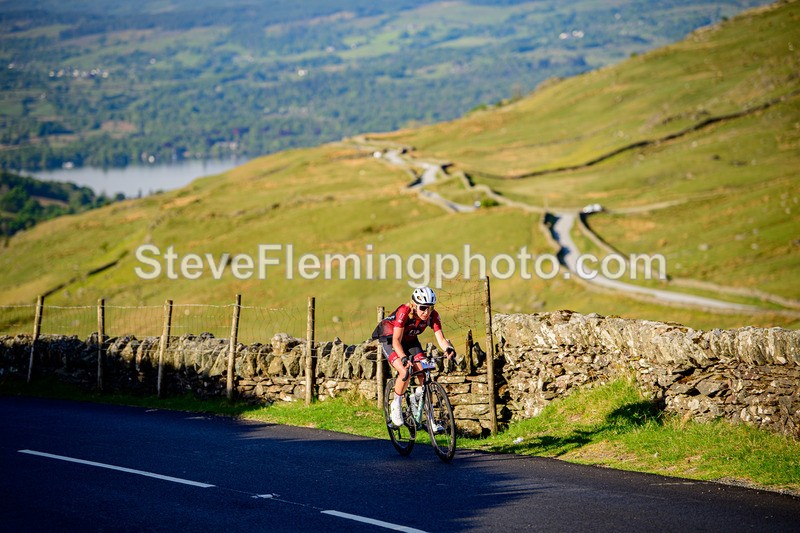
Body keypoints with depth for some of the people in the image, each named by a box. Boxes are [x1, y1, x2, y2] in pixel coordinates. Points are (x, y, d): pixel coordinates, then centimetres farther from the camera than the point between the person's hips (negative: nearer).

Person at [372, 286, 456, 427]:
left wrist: (448, 349, -48)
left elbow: (441, 338, -26)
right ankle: (396, 405, -1)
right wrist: (404, 358, -52)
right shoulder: (404, 312, -34)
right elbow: (396, 341, -36)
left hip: (410, 340, 5)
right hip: (389, 339, -5)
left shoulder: (433, 316, -22)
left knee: (424, 375, -12)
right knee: (405, 372, -26)